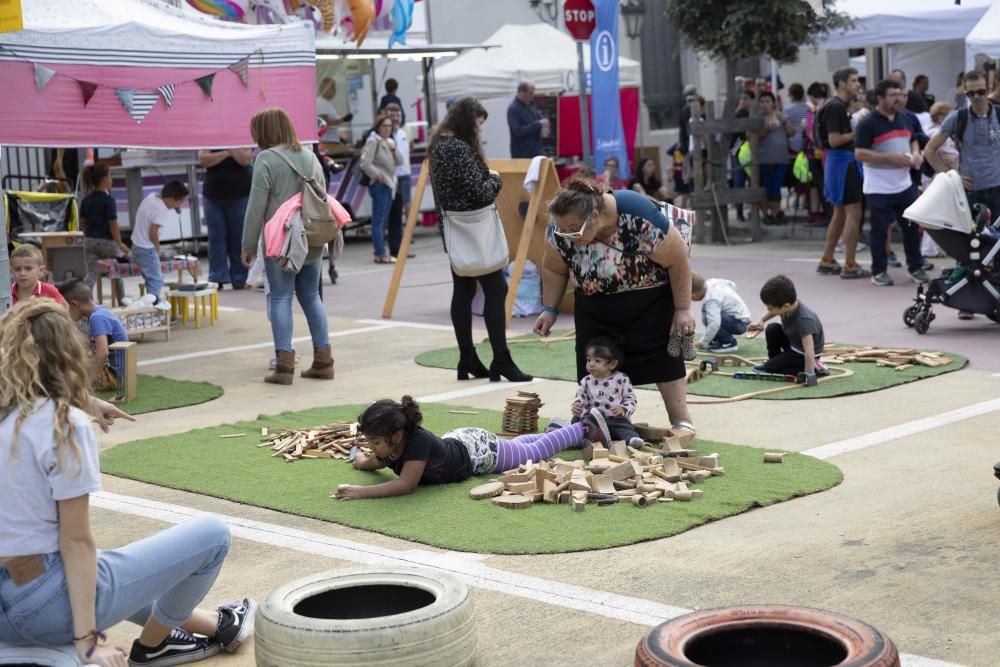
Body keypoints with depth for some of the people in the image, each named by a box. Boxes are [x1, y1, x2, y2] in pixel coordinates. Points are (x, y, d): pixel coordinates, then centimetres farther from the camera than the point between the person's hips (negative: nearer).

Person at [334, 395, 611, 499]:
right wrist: (363, 461, -19)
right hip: (454, 440, 6)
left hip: (478, 448, -6)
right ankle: (556, 430, 59)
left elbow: (406, 485, -50)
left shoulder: (417, 440, -45)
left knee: (537, 451, 19)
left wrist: (360, 492, -54)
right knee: (516, 446, 35)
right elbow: (375, 463, 1)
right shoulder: (389, 447, -23)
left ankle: (585, 426, 40)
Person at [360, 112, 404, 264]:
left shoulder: (389, 141, 16)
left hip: (389, 184, 9)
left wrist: (394, 149, -3)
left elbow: (400, 162, 12)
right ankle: (381, 254, -10)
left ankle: (380, 252, 14)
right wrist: (378, 175, -11)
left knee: (383, 221, 11)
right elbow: (365, 163, -17)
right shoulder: (373, 141, -9)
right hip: (379, 184, -9)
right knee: (378, 220, -9)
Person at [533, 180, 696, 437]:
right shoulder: (560, 230, -21)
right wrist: (549, 309, -4)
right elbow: (554, 270, 0)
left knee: (663, 360, -10)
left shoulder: (640, 219, -35)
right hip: (595, 305, 4)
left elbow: (678, 261, -22)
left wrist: (683, 309, -17)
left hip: (650, 301, -4)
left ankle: (682, 423, -6)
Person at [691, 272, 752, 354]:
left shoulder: (711, 300, -29)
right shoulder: (712, 282, -2)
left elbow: (714, 324, -37)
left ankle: (729, 343, -12)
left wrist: (702, 343, -25)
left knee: (707, 318, -28)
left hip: (740, 323, -10)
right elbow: (732, 284, 16)